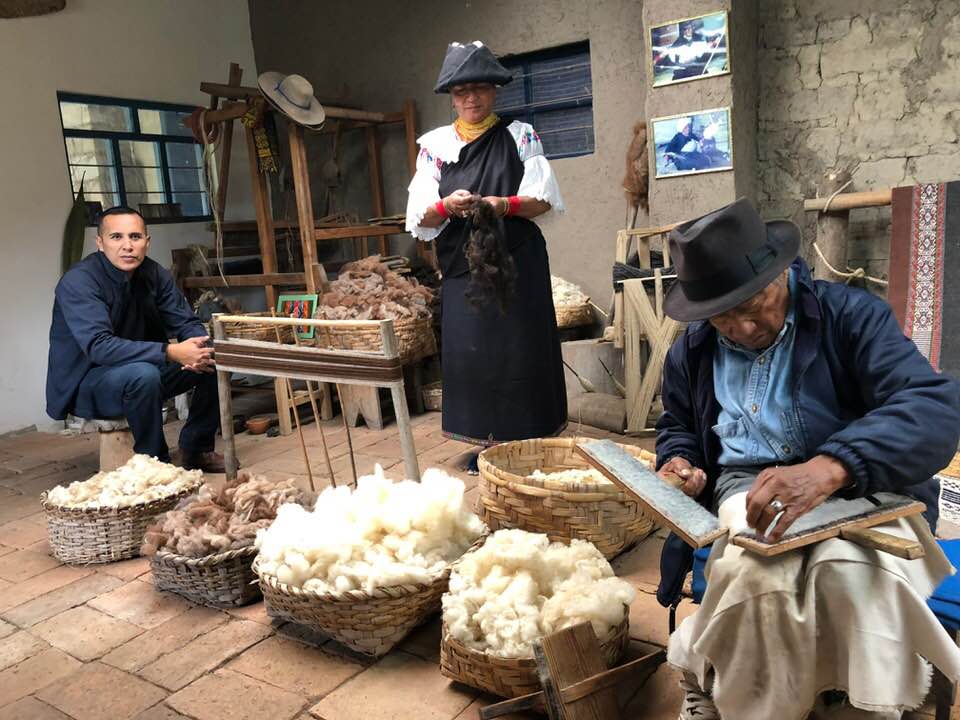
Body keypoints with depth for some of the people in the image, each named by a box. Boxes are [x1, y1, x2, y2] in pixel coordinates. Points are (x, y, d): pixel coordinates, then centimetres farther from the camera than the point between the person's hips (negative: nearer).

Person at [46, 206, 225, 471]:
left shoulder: (155, 274, -3)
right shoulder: (77, 281, -22)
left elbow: (187, 323, -2)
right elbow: (98, 346, -34)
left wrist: (200, 350, -26)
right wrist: (171, 352, -41)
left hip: (143, 373, 7)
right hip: (83, 384, -6)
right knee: (143, 375, -36)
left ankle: (196, 449, 6)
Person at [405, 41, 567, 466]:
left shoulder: (519, 135, 5)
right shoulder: (434, 144, 8)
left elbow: (544, 199, -2)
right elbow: (419, 216, 2)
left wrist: (506, 205, -21)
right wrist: (446, 206, -19)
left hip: (517, 262, -2)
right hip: (462, 266, 2)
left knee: (521, 348, -1)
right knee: (469, 351, 1)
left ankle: (530, 440, 12)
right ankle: (487, 439, 15)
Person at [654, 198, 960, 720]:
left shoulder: (850, 315, -5)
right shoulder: (691, 351, 11)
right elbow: (677, 428, 29)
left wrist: (829, 468, -37)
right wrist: (679, 464, 2)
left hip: (858, 488, -2)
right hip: (749, 491, 2)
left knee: (853, 572, -37)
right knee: (754, 575, -34)